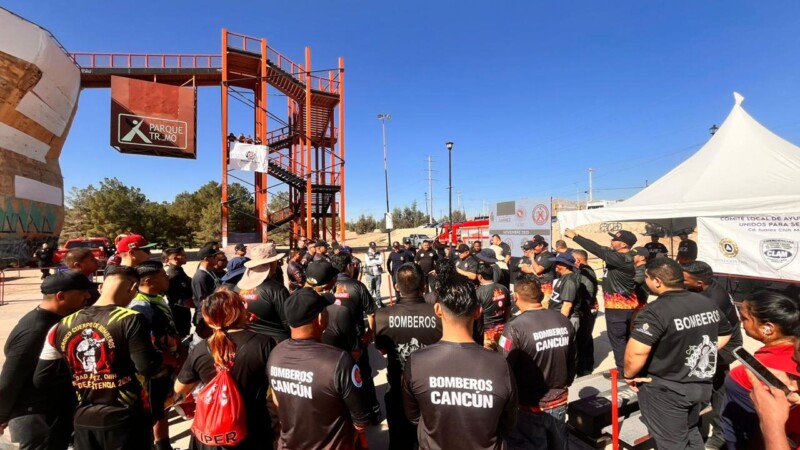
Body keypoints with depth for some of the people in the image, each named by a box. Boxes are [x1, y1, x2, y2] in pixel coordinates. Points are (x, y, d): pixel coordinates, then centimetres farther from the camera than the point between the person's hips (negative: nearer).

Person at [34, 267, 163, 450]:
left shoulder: (62, 326, -2)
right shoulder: (130, 320, -20)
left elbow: (40, 379, 6)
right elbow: (148, 368, -22)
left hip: (85, 420, 5)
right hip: (127, 419, -5)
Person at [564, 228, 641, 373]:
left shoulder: (620, 258, -24)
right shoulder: (626, 258, 7)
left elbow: (597, 250, -26)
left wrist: (574, 236, -23)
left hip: (617, 307, -10)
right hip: (628, 306, 10)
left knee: (617, 340, 4)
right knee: (628, 339, 18)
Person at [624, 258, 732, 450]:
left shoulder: (656, 311, -27)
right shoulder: (707, 303, 0)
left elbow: (637, 351, -35)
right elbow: (725, 334, 17)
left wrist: (629, 375, -17)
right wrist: (699, 356, 17)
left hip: (666, 391, -8)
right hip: (701, 384, 8)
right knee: (691, 433, 29)